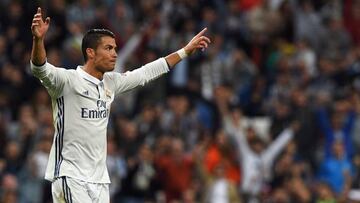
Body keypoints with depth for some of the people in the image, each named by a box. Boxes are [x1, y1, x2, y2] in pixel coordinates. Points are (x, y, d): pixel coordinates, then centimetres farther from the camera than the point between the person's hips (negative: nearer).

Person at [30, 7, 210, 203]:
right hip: (70, 177, -8)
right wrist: (38, 40, -47)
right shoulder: (67, 80, -10)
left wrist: (186, 50, 27)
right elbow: (40, 70, -27)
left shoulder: (111, 83, 13)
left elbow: (147, 72, 24)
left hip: (100, 178, 8)